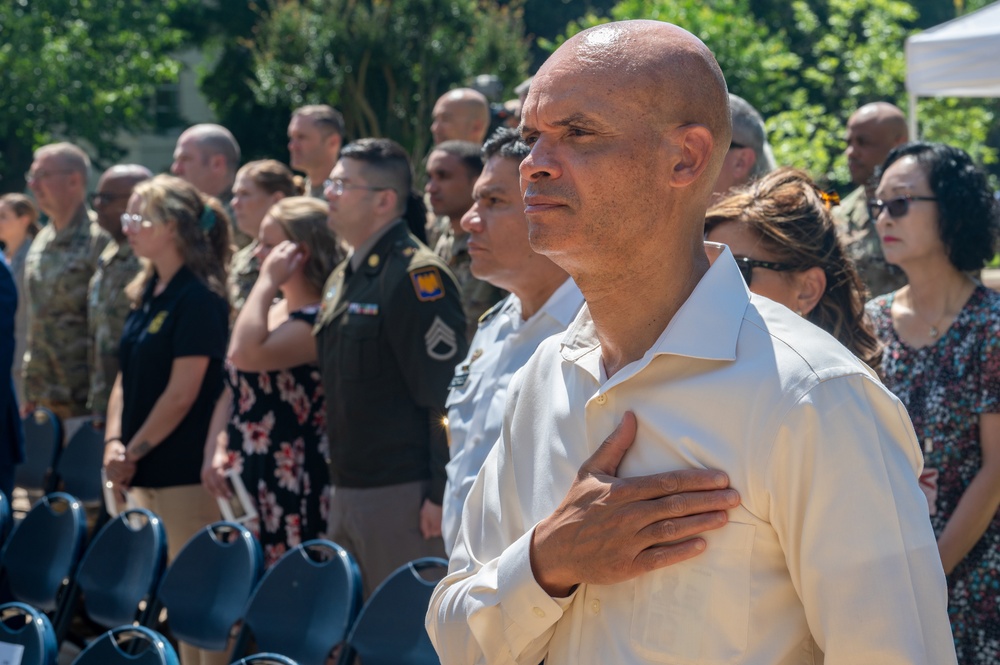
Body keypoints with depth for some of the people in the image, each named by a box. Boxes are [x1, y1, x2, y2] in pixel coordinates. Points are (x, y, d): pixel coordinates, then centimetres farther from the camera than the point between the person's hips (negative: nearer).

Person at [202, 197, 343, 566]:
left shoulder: (317, 323, -13)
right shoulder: (270, 311, 16)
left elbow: (245, 355, -27)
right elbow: (233, 391, 19)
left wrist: (267, 282, -18)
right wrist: (215, 453, 5)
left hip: (293, 488, -9)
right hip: (243, 479, 9)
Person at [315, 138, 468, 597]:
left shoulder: (417, 277, -13)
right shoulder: (343, 279, 16)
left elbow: (448, 395, -18)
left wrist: (442, 494, -20)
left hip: (402, 493, -9)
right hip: (348, 490, 9)